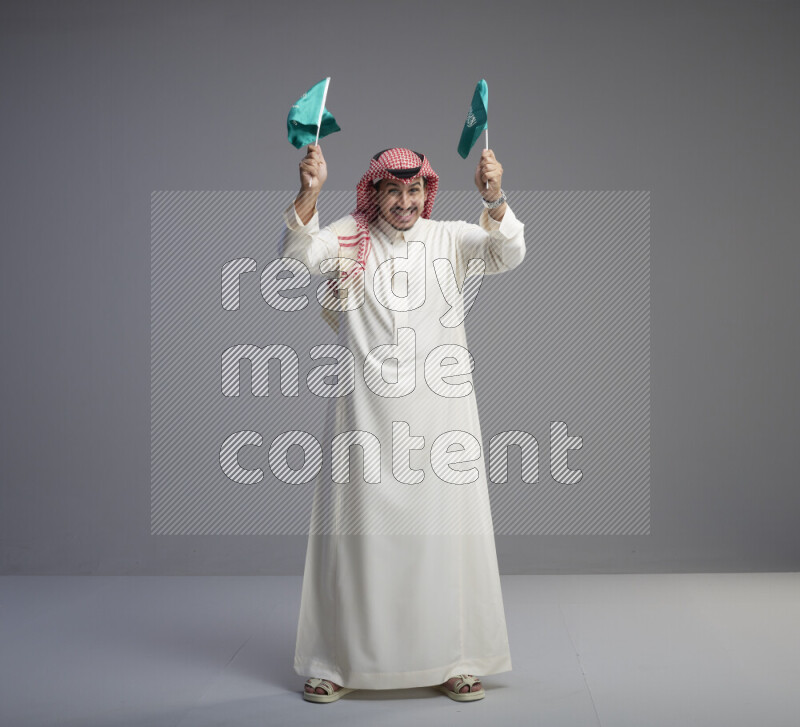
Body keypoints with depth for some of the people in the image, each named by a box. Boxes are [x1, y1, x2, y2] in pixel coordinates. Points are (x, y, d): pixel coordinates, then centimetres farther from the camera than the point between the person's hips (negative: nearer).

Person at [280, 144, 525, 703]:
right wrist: (309, 194, -29)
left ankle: (453, 661, 16)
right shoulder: (347, 238, 7)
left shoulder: (448, 239, 7)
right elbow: (298, 252, -11)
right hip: (366, 409, 0)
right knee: (357, 528, 2)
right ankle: (339, 662, 15)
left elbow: (509, 253, -8)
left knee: (443, 529, 3)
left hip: (440, 406, 1)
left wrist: (494, 198, -27)